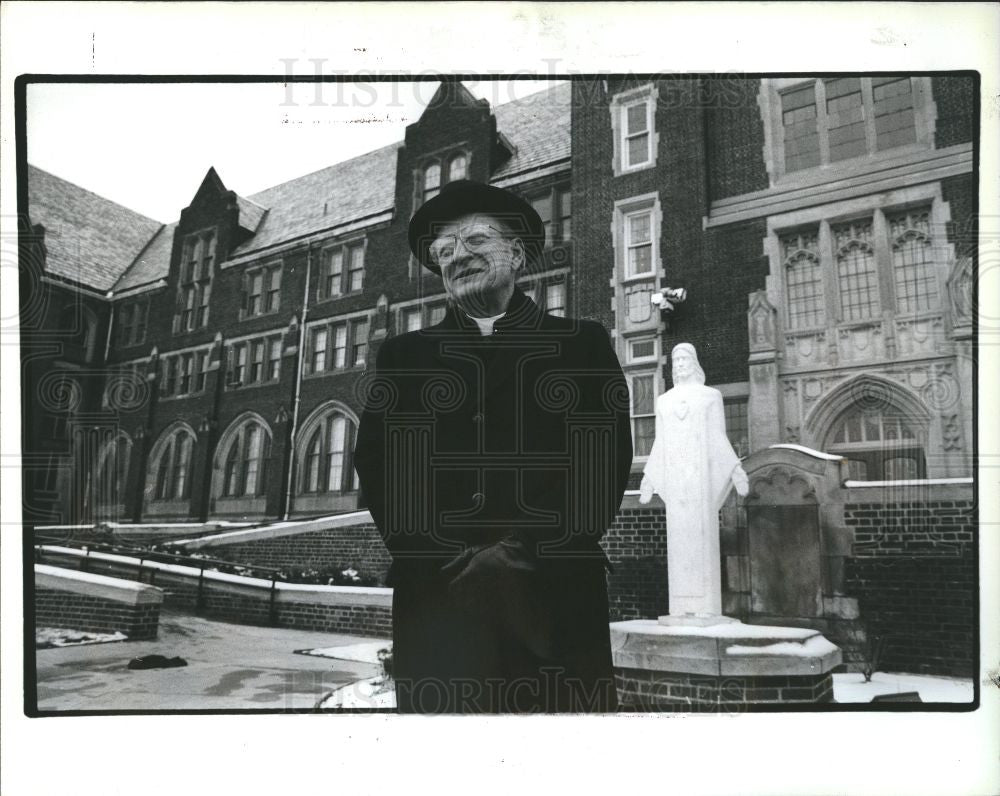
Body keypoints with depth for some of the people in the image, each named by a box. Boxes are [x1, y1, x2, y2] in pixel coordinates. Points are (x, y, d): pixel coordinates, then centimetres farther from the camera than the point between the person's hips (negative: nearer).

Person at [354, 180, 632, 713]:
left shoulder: (583, 345, 12)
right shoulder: (403, 356, 17)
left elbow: (607, 459, 2)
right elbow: (376, 467, 7)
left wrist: (524, 551, -10)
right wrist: (449, 559, -7)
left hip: (555, 598, -1)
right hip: (435, 599, 1)